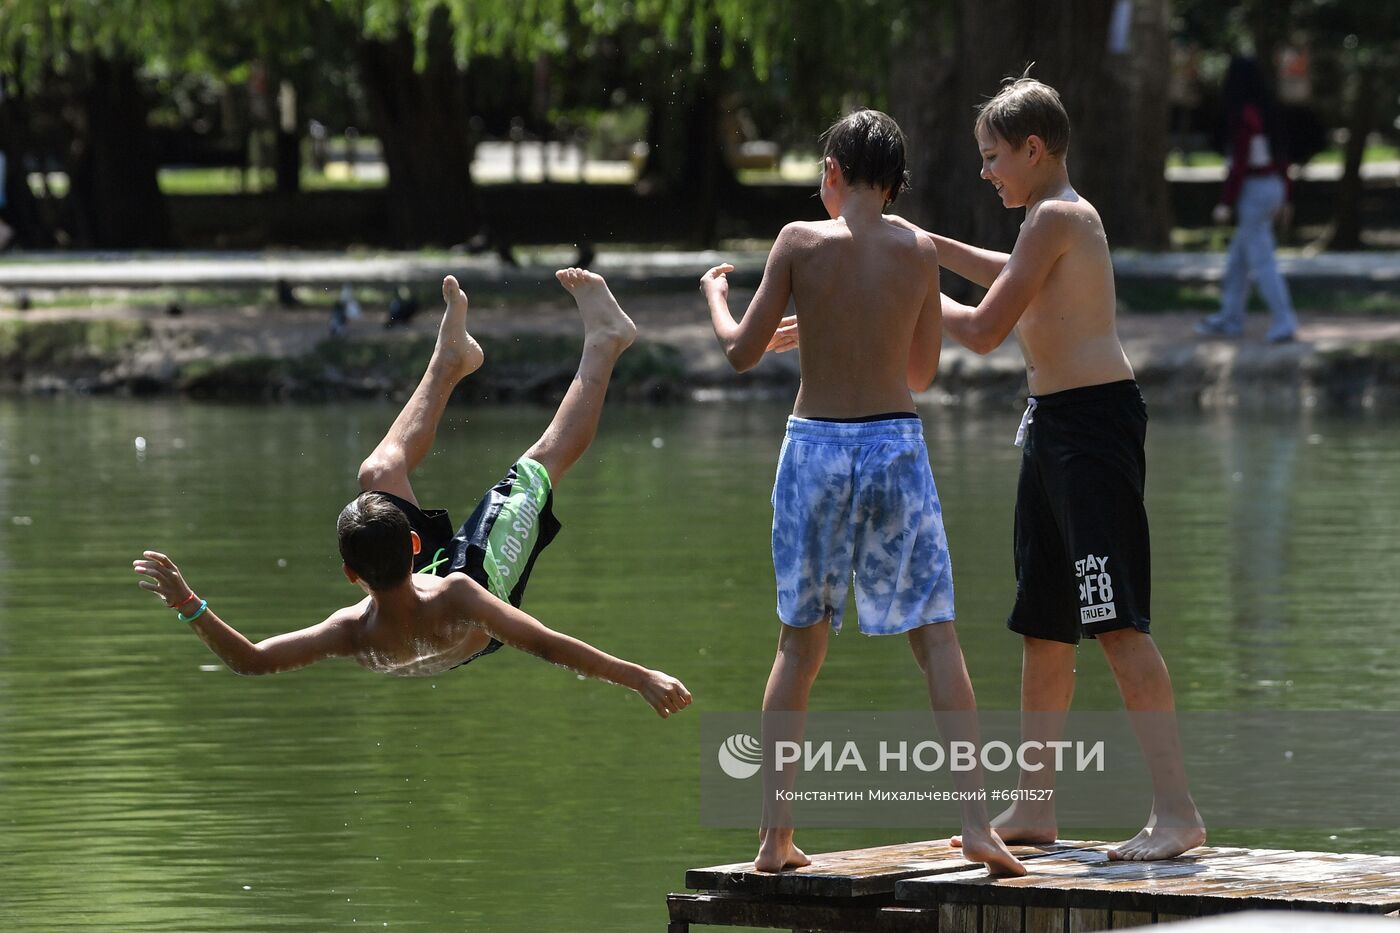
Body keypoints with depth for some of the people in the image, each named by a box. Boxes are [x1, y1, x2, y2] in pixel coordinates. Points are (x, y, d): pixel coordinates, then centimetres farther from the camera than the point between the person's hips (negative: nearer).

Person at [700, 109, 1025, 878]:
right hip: (895, 445, 0)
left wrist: (714, 296, 20)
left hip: (813, 445, 0)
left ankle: (774, 831, 9)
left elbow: (743, 352, 1)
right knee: (936, 636, 1)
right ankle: (976, 820, -8)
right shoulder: (918, 252, 1)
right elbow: (923, 372, 11)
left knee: (800, 642, 11)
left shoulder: (801, 242, -4)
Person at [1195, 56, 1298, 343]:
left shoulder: (1243, 116, -18)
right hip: (1272, 187, 9)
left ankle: (1284, 322, -8)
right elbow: (1280, 157, 13)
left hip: (1251, 190, -9)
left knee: (1262, 261, -5)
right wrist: (1283, 197, 20)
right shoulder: (1266, 112, 8)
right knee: (1238, 258, 18)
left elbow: (1240, 163, -21)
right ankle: (1230, 319, 25)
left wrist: (1226, 203, -18)